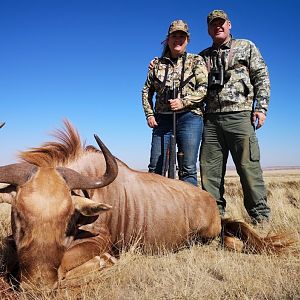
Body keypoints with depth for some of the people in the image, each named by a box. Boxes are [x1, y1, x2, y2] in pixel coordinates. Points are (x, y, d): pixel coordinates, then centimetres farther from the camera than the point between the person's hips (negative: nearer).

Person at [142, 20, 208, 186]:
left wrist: (184, 102, -16)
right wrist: (149, 114, 4)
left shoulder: (196, 61, 7)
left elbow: (204, 88, -3)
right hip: (162, 119, 3)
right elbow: (146, 91, 16)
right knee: (155, 168, 1)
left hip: (189, 118, -2)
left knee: (188, 169, -3)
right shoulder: (157, 64, 14)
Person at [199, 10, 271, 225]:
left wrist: (261, 107, -5)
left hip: (239, 115, -3)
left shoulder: (246, 47, 13)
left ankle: (260, 217, 0)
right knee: (209, 169, 2)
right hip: (211, 119, 4)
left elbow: (262, 77, 5)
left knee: (248, 165, -8)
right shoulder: (203, 57, 20)